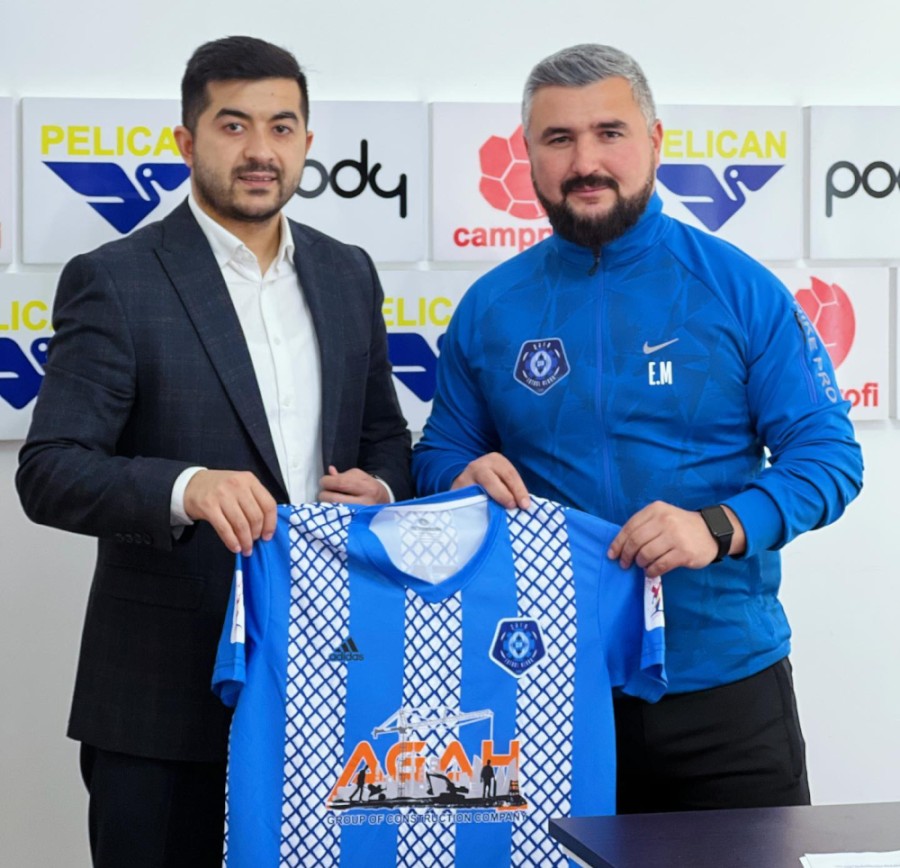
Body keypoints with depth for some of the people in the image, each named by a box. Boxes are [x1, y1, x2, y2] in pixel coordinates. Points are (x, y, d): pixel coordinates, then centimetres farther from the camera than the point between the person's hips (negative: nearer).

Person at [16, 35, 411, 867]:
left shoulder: (347, 275, 10)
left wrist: (380, 489, -6)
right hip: (165, 698, -5)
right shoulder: (114, 282, -7)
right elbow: (49, 473, -14)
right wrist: (186, 486, -32)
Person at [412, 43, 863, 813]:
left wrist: (720, 528, -22)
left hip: (726, 677, -1)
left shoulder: (741, 289, -4)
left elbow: (828, 454, -6)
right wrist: (467, 478, -10)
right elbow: (440, 453, 13)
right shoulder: (490, 308, 3)